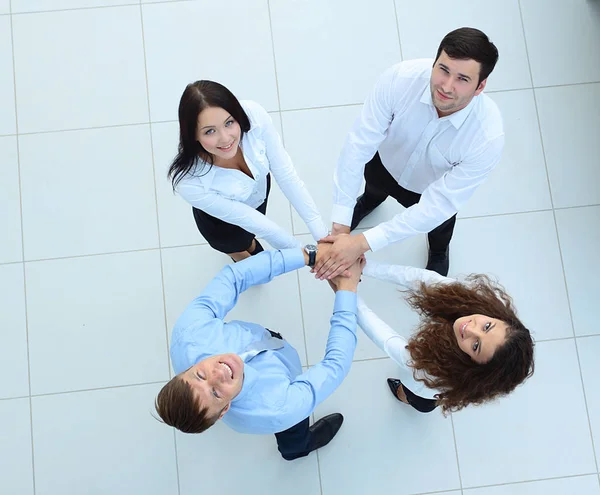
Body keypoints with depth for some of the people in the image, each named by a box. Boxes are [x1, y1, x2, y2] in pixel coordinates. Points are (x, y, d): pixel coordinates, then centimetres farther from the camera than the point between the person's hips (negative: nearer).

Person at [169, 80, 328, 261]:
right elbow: (246, 218, -32)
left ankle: (249, 242, 69)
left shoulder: (253, 116, -39)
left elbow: (286, 175, -28)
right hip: (221, 217, -3)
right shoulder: (188, 181, -44)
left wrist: (322, 235, -30)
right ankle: (236, 250, 62)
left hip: (258, 185, 3)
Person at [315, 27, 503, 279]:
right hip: (386, 163, 2)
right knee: (374, 189, 34)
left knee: (437, 219, 29)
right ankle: (371, 199, 74)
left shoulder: (488, 137, -43)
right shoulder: (400, 78, -41)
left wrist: (363, 243, -43)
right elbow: (358, 146, -36)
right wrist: (341, 226, -38)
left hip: (432, 188, -1)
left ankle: (439, 251, 68)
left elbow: (436, 206, -38)